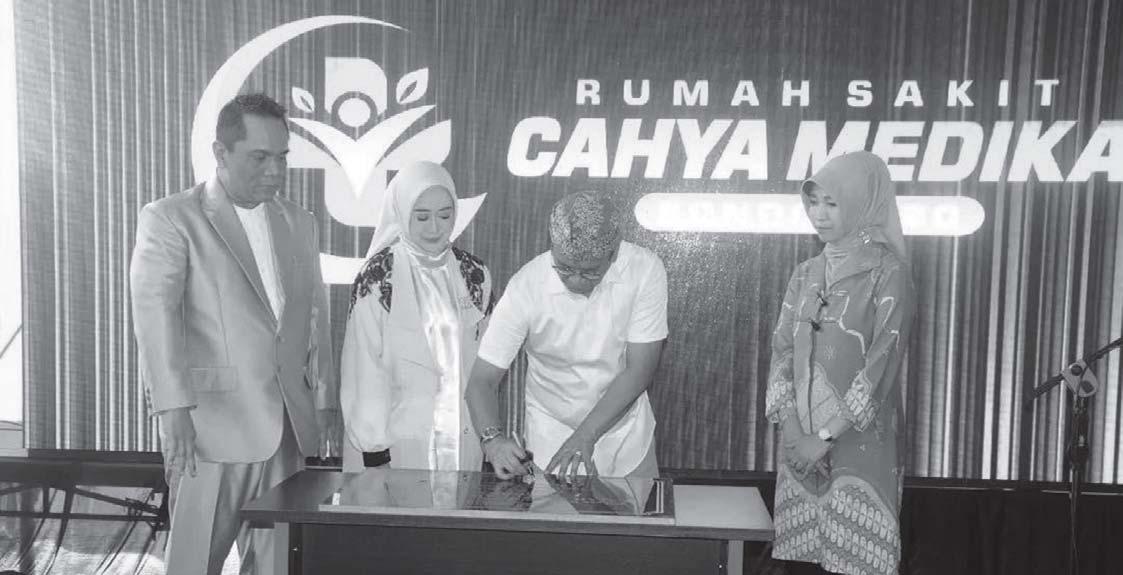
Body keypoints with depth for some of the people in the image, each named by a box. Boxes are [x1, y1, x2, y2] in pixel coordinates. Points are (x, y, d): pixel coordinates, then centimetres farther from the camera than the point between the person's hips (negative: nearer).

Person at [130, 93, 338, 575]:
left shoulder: (299, 223, 14)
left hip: (287, 427, 5)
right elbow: (155, 312, -13)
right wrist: (173, 409, -23)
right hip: (213, 425, -4)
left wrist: (323, 399, 12)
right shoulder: (169, 219, -2)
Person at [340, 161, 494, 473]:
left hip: (464, 438, 4)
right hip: (397, 438, -3)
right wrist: (373, 446, -9)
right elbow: (365, 368, -9)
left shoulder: (474, 275, 0)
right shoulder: (377, 279, -12)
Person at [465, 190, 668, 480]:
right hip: (551, 440, -1)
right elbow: (481, 380, -19)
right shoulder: (525, 289, -23)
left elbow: (640, 369, -19)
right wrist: (493, 438, -38)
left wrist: (586, 436, -28)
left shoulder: (645, 269, -21)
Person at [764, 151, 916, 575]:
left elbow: (882, 366, -13)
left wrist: (826, 435, -15)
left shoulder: (888, 273, -7)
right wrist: (791, 426, -7)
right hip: (801, 442, 5)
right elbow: (782, 352, 6)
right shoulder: (806, 274, 9)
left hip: (860, 443, -4)